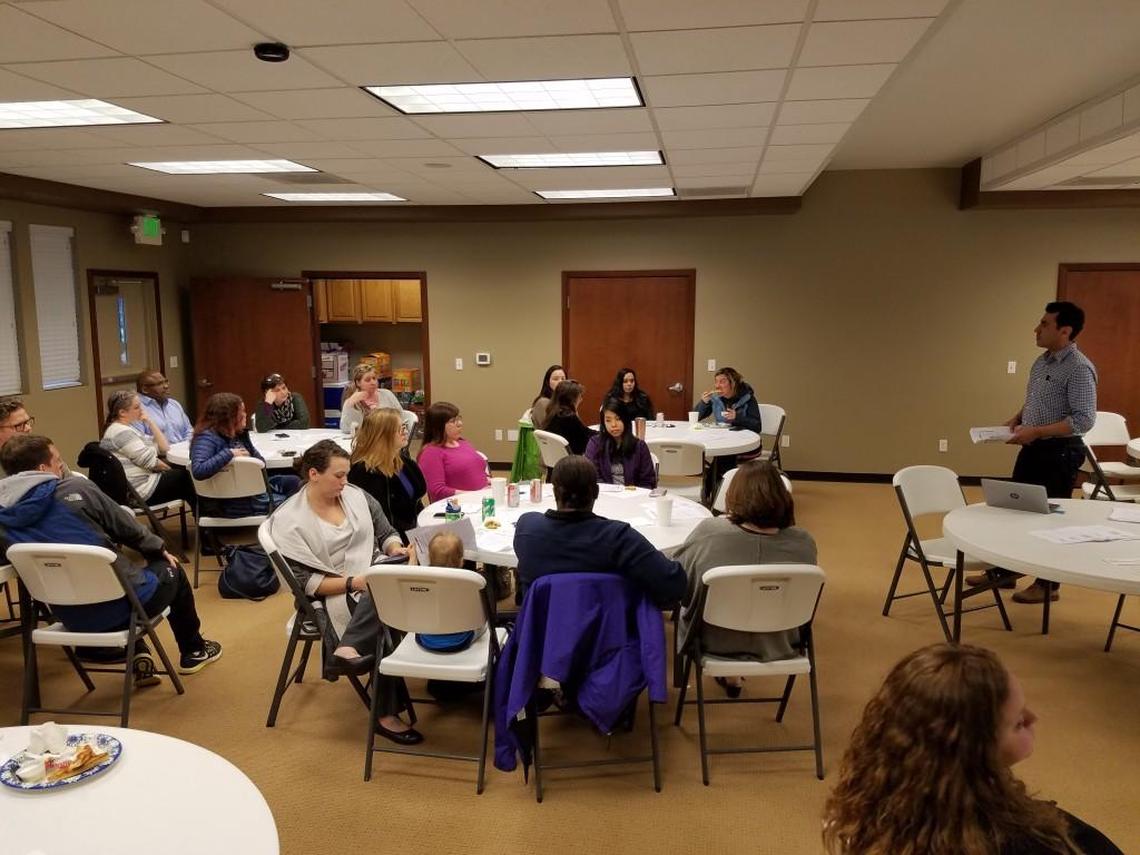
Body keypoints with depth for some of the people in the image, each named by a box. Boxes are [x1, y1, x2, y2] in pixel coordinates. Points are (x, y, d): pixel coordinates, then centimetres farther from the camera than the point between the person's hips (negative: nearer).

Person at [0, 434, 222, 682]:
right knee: (170, 569, 26)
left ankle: (137, 658, 27)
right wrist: (161, 550, 16)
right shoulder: (76, 489, -15)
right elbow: (127, 529, -3)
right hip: (121, 605, -5)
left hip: (70, 617, 5)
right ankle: (193, 651, 39)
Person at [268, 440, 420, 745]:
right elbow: (304, 582, -11)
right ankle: (386, 714, -32)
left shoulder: (356, 495, 8)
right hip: (335, 596, -5)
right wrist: (352, 583, -21)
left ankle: (347, 650, -35)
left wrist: (396, 549, -8)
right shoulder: (288, 520, -7)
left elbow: (386, 533, 16)